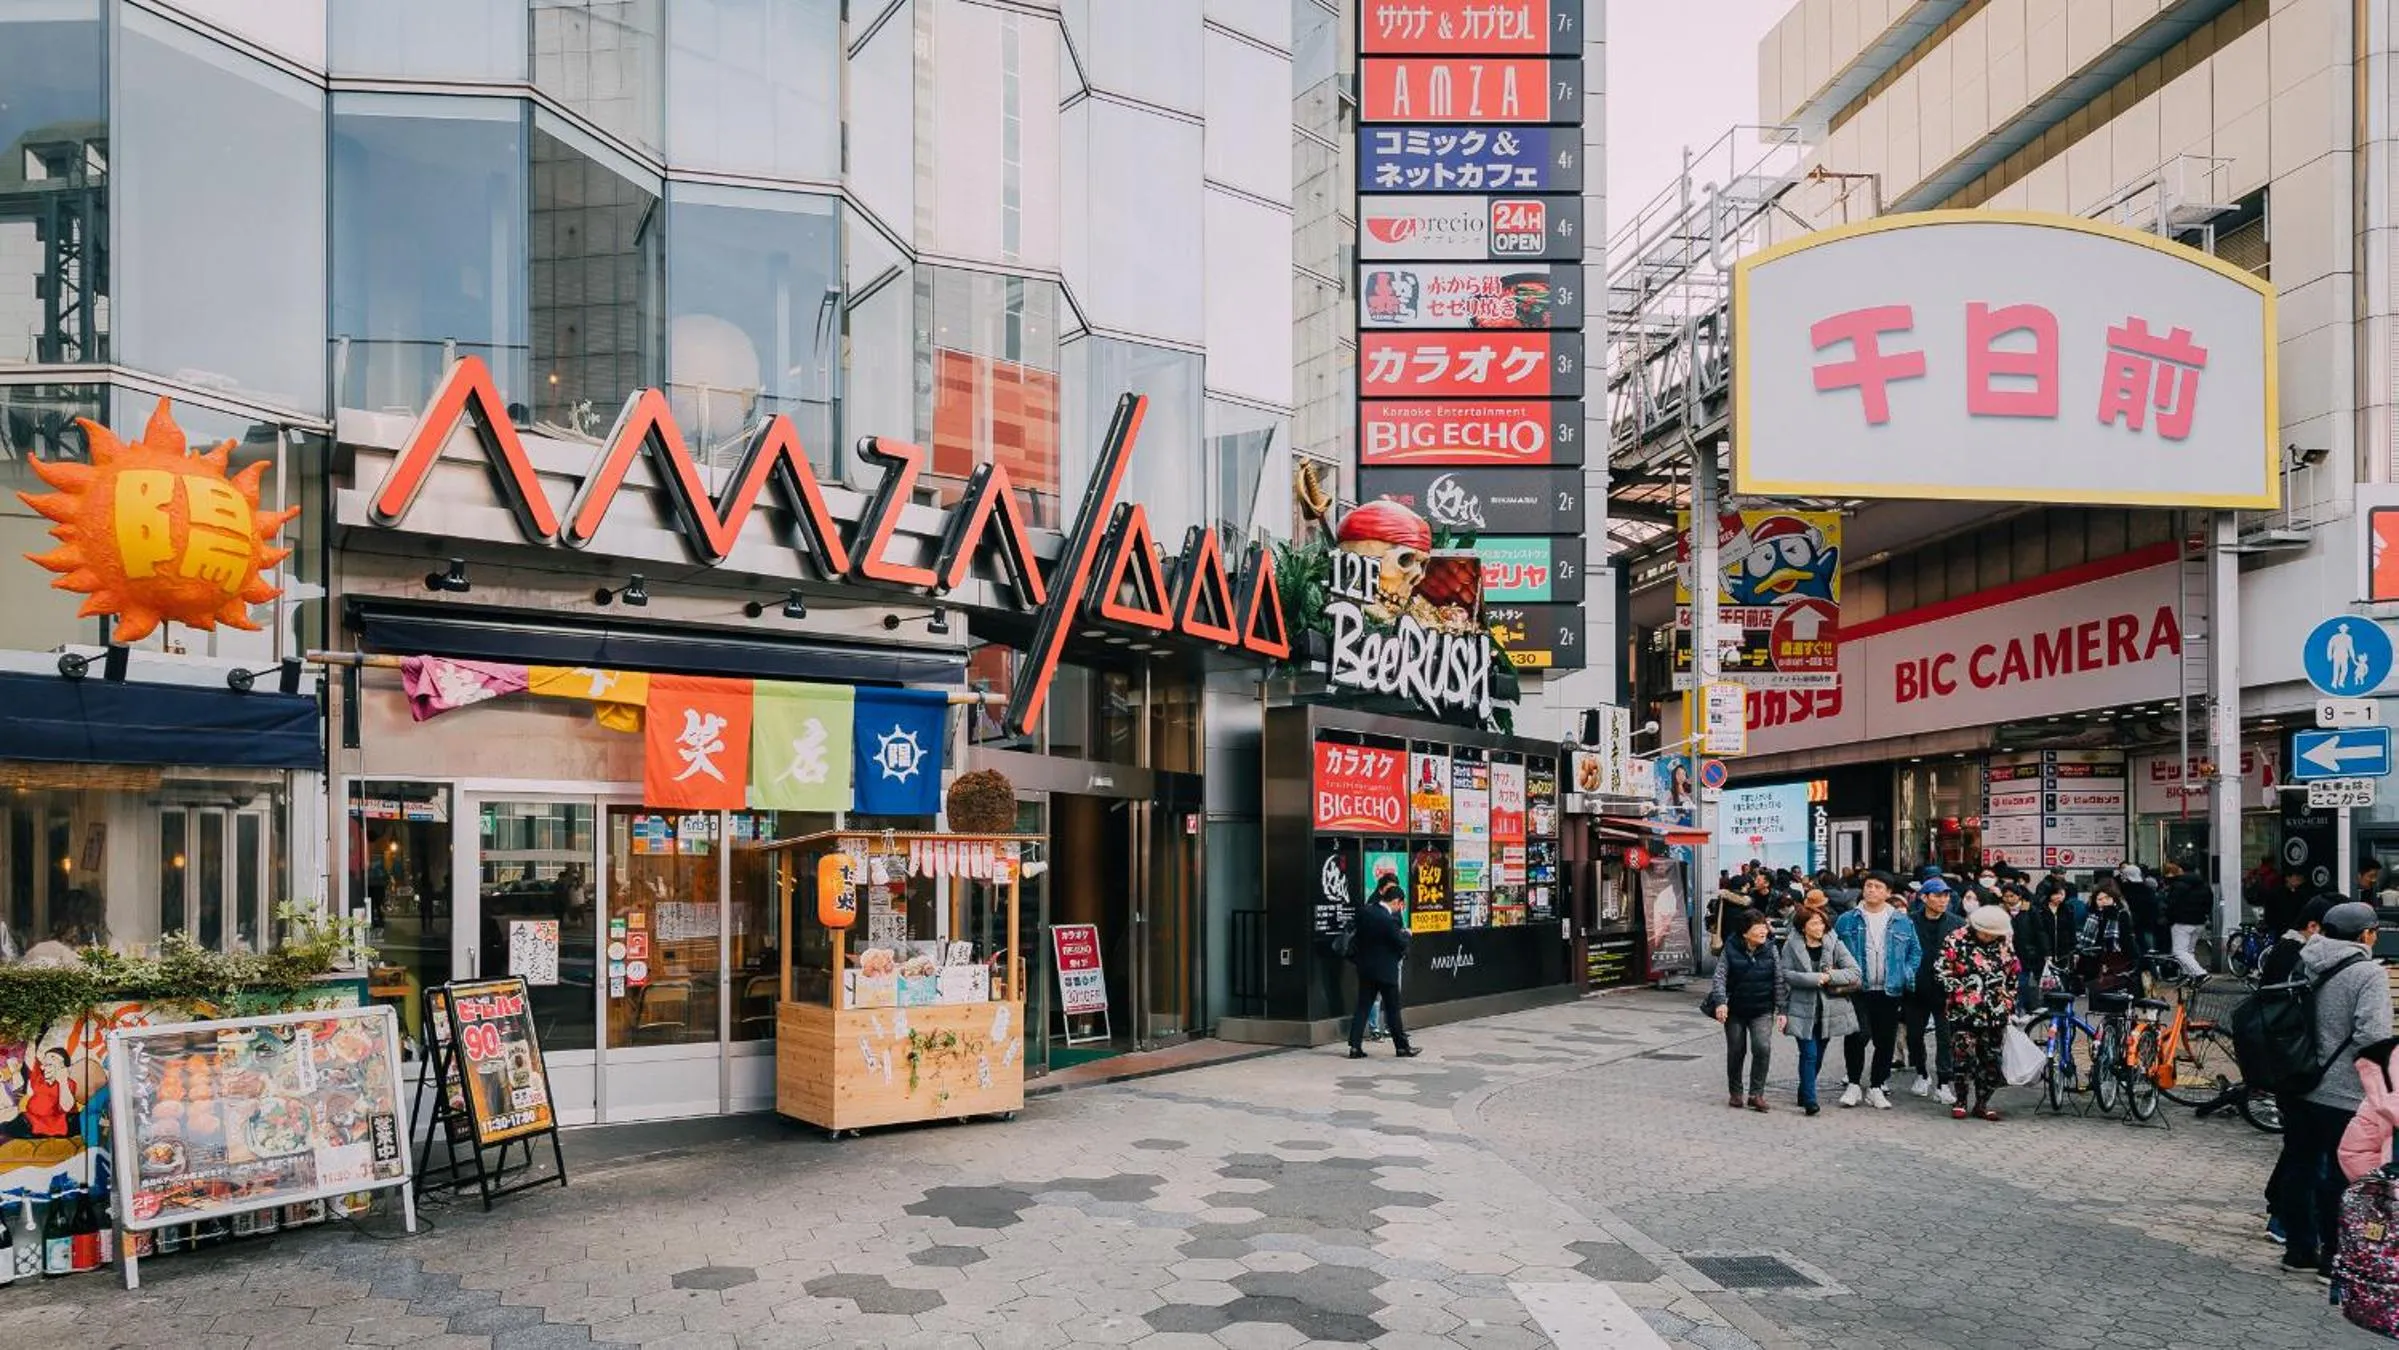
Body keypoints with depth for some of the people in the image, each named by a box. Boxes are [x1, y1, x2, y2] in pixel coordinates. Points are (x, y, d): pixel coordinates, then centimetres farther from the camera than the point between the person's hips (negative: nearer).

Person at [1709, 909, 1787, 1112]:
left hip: (1762, 1010, 0)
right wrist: (1720, 1002, -19)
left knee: (1763, 1048, -17)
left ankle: (1756, 1094, -6)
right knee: (1736, 1051, 9)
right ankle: (1735, 1093, 26)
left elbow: (1779, 981, 0)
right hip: (1735, 1010, 0)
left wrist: (1781, 1010, -3)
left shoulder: (1770, 949, -4)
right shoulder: (1731, 950, -8)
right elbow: (1720, 976, -7)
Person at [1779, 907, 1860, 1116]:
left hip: (1828, 1010, 3)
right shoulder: (1792, 946, -3)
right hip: (1803, 1009, -3)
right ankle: (1809, 1101, -7)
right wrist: (1815, 978, -18)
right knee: (1809, 1054, -11)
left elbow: (1854, 972, -4)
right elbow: (1786, 974, -10)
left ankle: (1804, 1094, 29)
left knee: (1818, 1057, 12)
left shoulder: (1834, 946, 0)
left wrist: (1830, 976, -18)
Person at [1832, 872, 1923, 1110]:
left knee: (1885, 1041, 7)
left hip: (1889, 992, 2)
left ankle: (1876, 1088, 22)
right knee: (1858, 1035, -15)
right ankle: (1854, 1084, 3)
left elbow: (1915, 952, 11)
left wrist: (1907, 975, -2)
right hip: (1858, 990, -2)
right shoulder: (1847, 921, 3)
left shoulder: (1902, 922, 6)